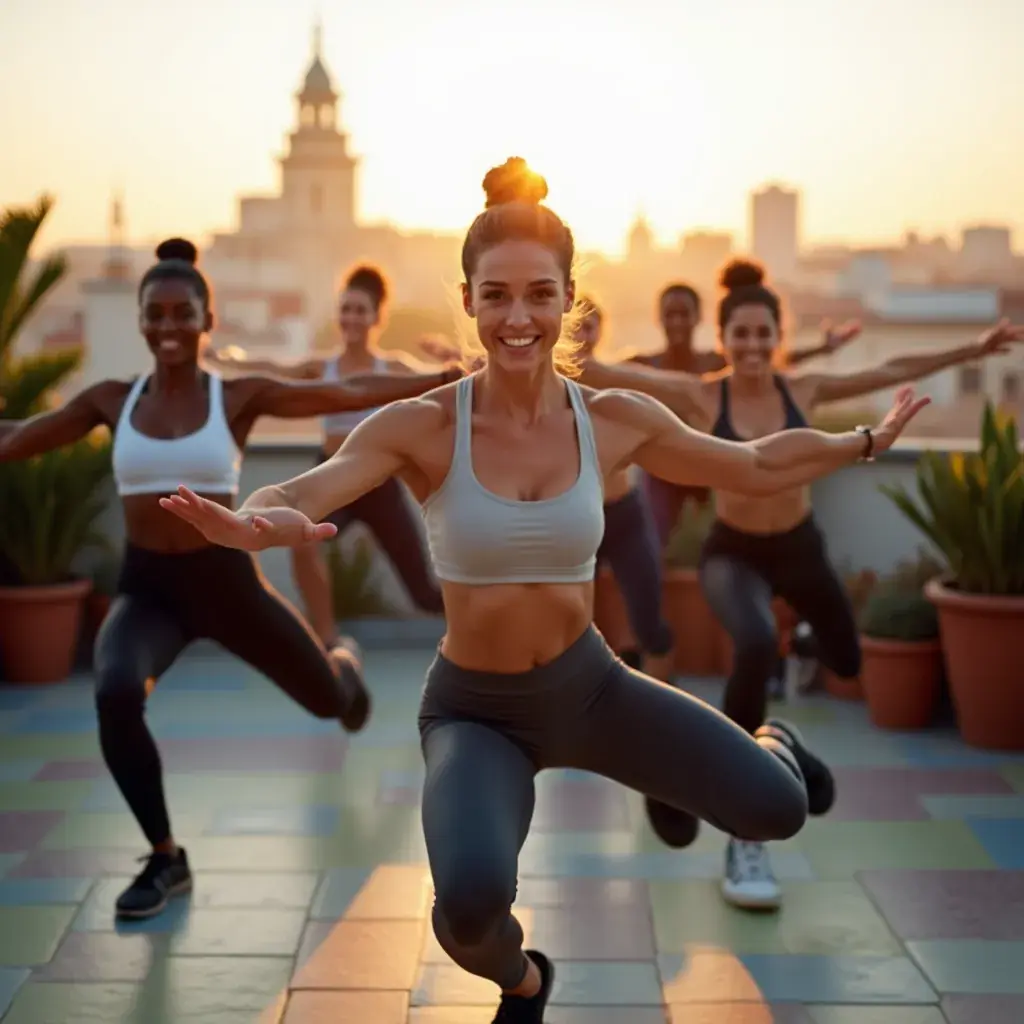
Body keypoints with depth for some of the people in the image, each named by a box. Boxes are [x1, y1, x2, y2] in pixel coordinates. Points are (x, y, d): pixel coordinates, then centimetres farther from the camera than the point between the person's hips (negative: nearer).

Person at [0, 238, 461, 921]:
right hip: (147, 589, 1)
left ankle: (346, 663, 59)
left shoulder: (240, 397, -6)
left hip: (225, 580, 0)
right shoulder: (111, 401, 0)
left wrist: (450, 377, -18)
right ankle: (167, 860, -7)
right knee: (116, 696, -31)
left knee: (329, 700, 14)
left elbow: (346, 394, -11)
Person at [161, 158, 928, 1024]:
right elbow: (298, 497, -28)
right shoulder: (422, 427, -16)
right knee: (473, 901, -31)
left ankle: (768, 743, 32)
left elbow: (756, 467, 8)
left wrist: (869, 440, 13)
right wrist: (247, 523, -51)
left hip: (589, 684, 3)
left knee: (776, 809, -12)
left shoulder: (617, 421, -7)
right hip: (475, 711, -2)